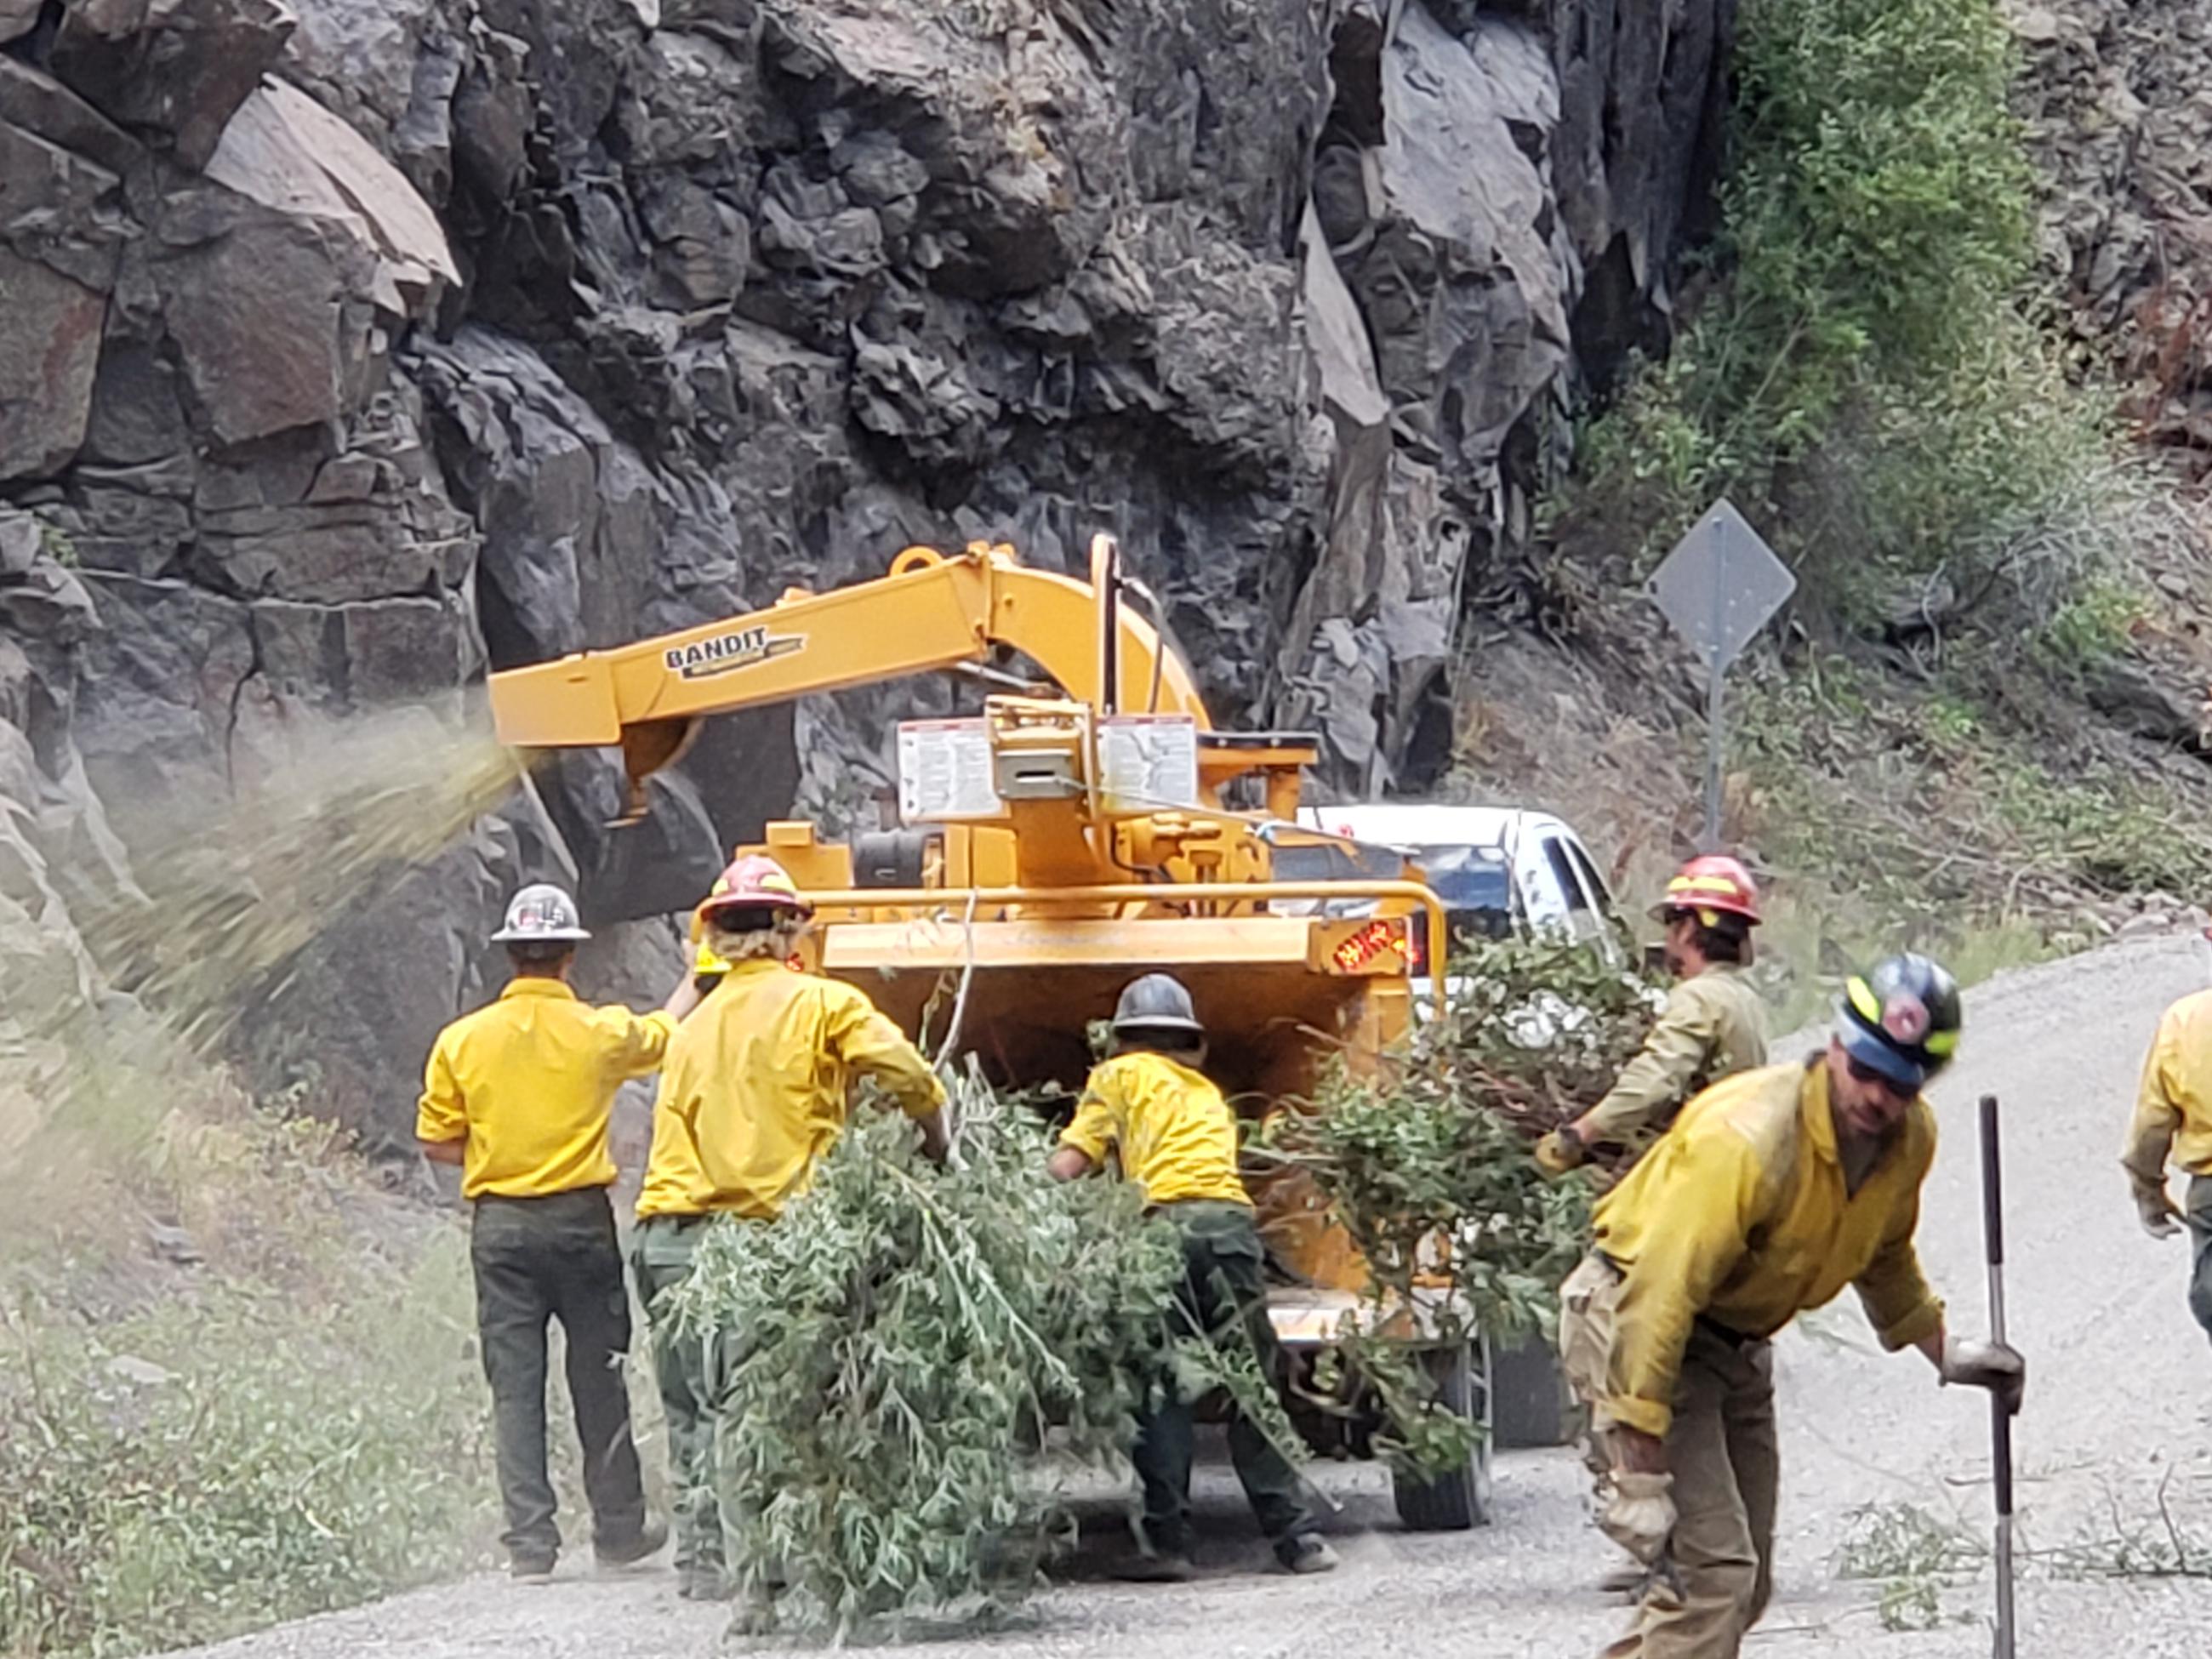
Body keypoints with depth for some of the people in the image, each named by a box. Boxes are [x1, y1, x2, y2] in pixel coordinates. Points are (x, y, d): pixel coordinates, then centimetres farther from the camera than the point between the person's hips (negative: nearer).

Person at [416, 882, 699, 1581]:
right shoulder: (599, 1033, -5)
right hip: (580, 1221, 0)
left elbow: (437, 1141, 0)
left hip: (500, 1225, 1)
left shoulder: (462, 1040, -3)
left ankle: (530, 1541, -2)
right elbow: (664, 1032, 17)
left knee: (515, 1386, 2)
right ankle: (619, 1528, 19)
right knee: (598, 1380, 10)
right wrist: (697, 978, 37)